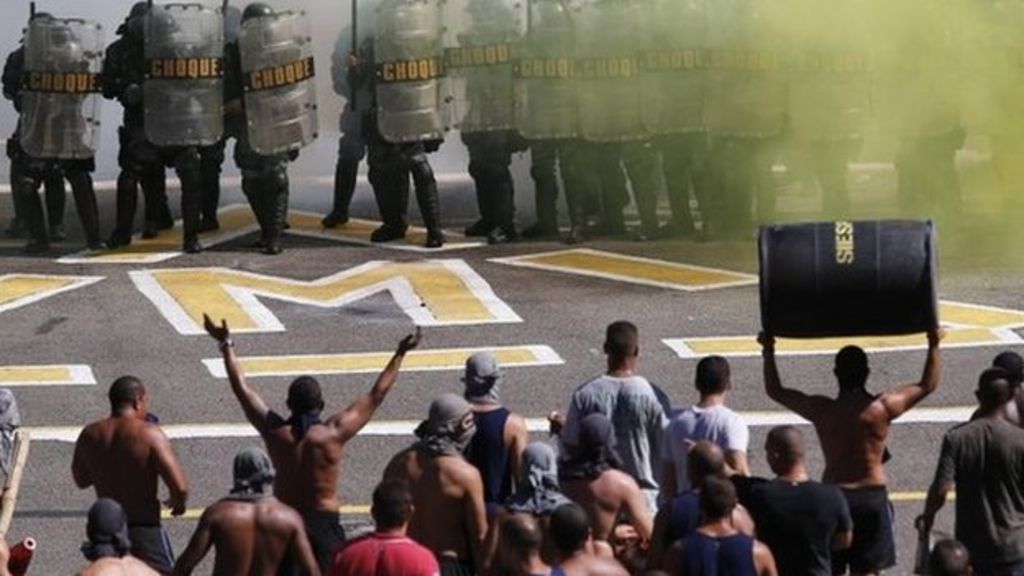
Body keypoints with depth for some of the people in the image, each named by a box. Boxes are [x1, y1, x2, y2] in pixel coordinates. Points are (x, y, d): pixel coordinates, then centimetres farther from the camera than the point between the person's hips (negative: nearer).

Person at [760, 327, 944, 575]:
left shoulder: (821, 410, -8)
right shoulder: (882, 408, -10)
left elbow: (775, 391, 6)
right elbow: (928, 385, 4)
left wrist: (768, 351, 14)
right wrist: (934, 345, 12)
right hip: (872, 497, 0)